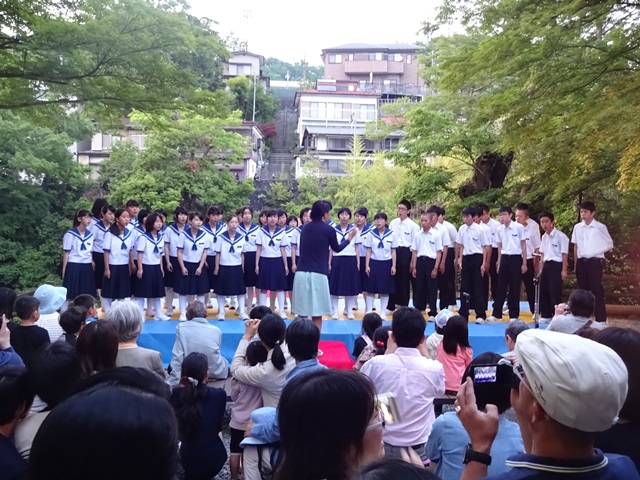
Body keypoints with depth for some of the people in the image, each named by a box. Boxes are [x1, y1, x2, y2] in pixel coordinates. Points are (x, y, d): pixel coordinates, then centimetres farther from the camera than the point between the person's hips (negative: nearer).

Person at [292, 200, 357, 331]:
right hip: (318, 274, -5)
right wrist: (349, 238, 30)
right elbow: (336, 248, 14)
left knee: (302, 312, 12)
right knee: (317, 314, 2)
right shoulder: (329, 230, -2)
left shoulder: (306, 228, 12)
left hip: (301, 273, 5)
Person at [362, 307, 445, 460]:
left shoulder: (375, 364, -14)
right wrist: (423, 351, 12)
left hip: (383, 446, 1)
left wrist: (389, 350, 11)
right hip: (421, 449, 0)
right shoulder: (434, 368, -14)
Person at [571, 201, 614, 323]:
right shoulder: (577, 227, 6)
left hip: (595, 262, -4)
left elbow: (610, 244, 4)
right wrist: (575, 264, 9)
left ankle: (601, 319, 1)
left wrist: (597, 252, -2)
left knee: (597, 290, -4)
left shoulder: (600, 227, -4)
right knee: (582, 290, 9)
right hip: (581, 262, 4)